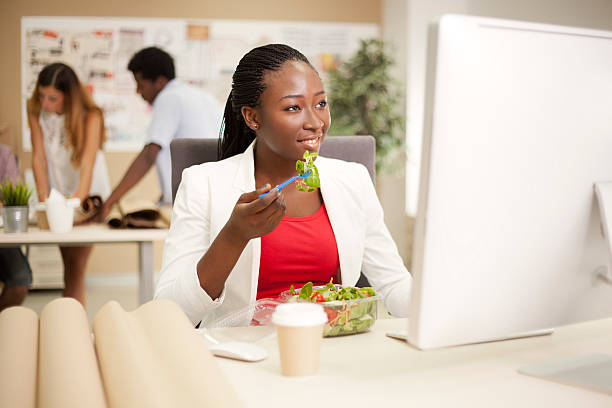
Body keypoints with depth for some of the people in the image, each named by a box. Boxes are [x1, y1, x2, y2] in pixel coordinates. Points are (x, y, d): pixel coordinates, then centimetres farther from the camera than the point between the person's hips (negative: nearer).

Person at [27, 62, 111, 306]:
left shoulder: (90, 116, -17)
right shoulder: (36, 110, -6)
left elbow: (88, 161, -28)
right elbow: (39, 157, -9)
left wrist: (79, 199, -41)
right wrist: (44, 200, -17)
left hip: (89, 193, -3)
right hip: (58, 193, 3)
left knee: (76, 263, -7)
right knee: (69, 263, 5)